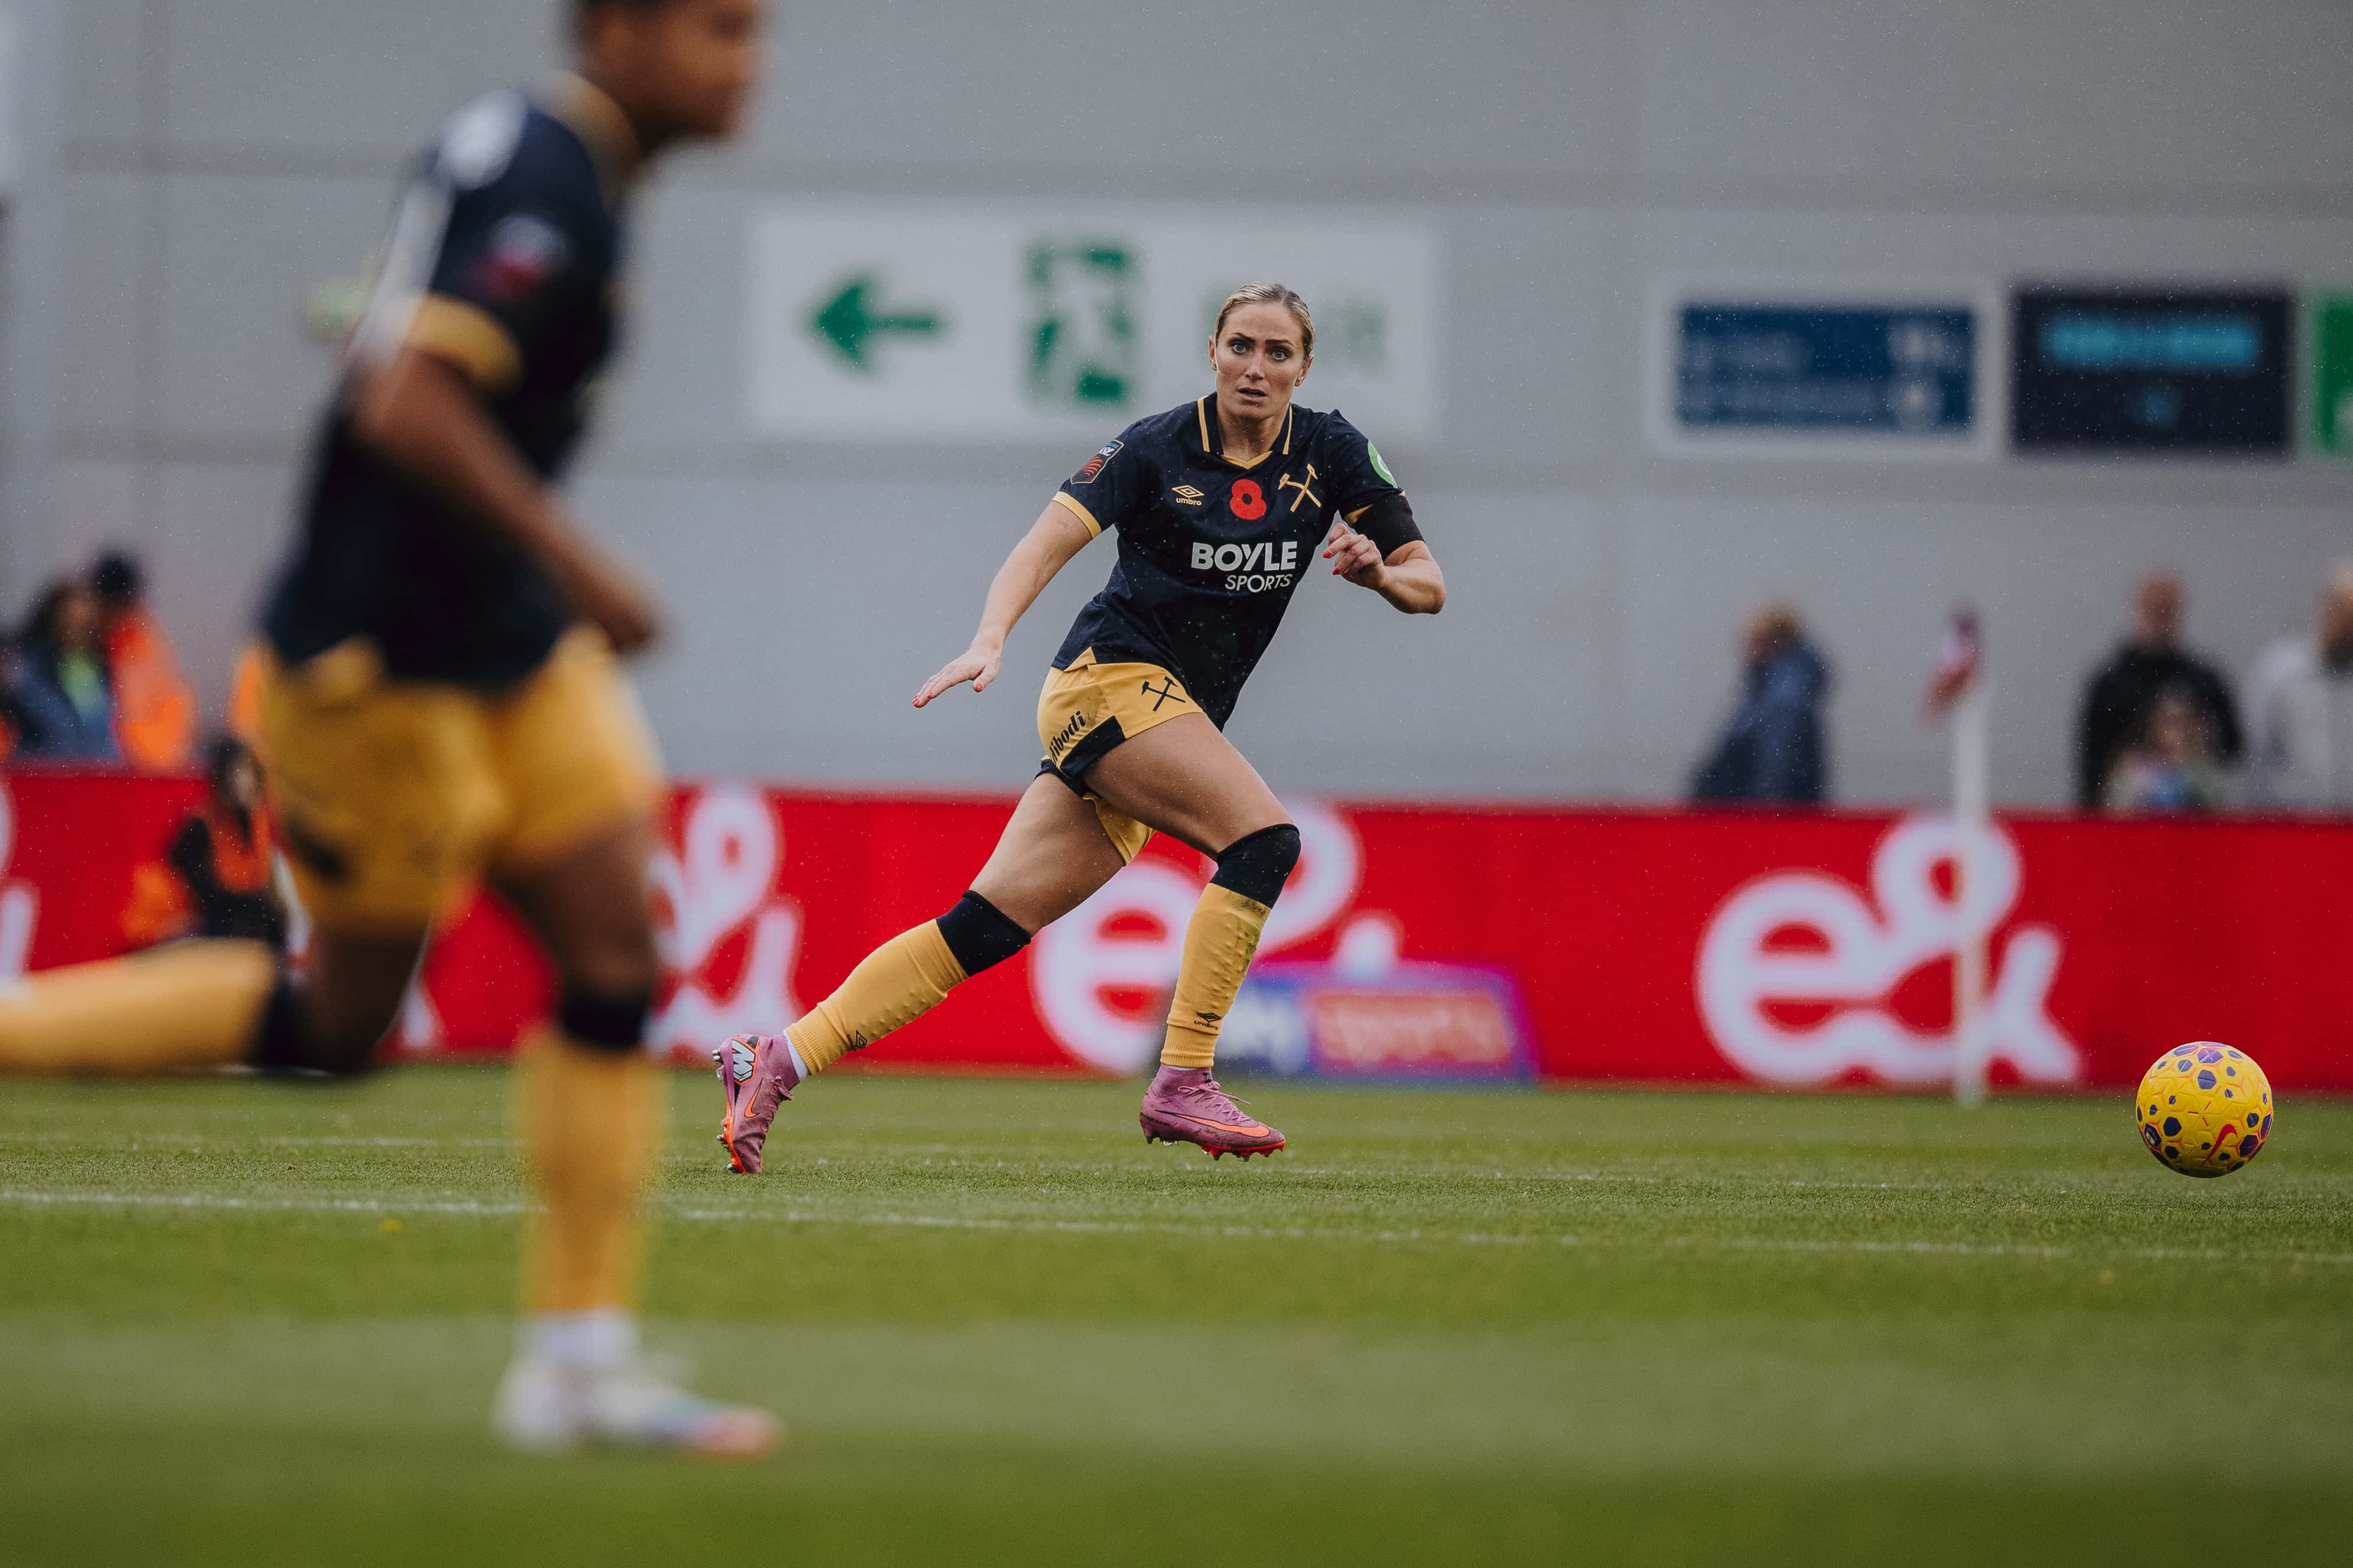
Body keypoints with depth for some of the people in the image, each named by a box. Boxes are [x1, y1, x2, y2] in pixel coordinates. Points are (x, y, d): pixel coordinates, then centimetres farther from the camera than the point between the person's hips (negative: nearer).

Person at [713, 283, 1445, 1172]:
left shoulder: (1330, 452, 7)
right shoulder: (1157, 448, -7)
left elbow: (1428, 586, 8)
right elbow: (1046, 544, -15)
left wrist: (1378, 571, -15)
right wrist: (989, 641, -32)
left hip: (1177, 716, 5)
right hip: (1113, 676, -5)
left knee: (989, 925, -4)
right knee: (1264, 838, -25)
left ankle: (777, 1062, -5)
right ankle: (1181, 1083, -22)